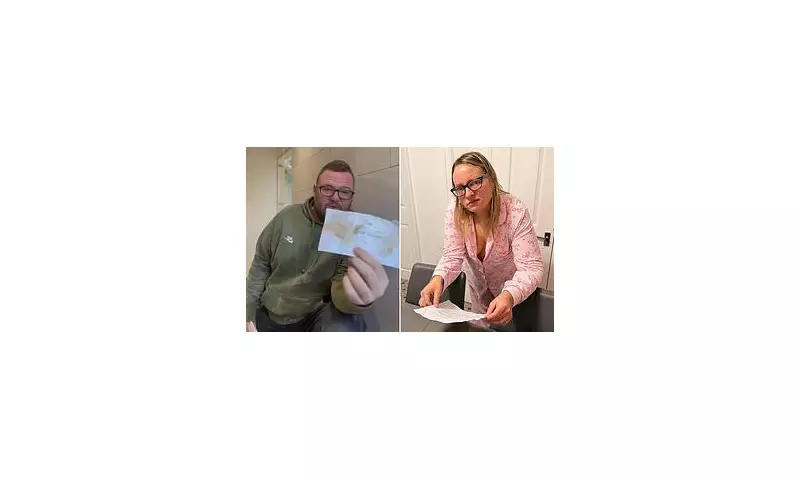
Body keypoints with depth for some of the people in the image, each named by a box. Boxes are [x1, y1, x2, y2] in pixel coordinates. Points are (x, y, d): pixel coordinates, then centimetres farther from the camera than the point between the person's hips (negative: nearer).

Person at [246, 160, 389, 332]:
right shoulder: (286, 217, -2)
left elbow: (340, 289, -24)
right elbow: (260, 265, 8)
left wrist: (354, 299, -48)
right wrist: (248, 312, 2)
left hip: (315, 315, -4)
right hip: (268, 311, 4)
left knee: (343, 328, -33)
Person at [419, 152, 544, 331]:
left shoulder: (516, 212, -34)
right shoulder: (455, 211, -25)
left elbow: (531, 268, -35)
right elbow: (453, 256, -22)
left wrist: (509, 296, -56)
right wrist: (438, 279, -45)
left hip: (512, 289, -3)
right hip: (478, 286, 3)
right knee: (481, 326, 27)